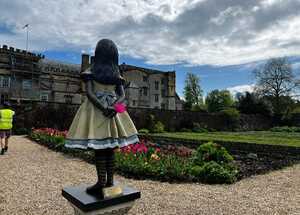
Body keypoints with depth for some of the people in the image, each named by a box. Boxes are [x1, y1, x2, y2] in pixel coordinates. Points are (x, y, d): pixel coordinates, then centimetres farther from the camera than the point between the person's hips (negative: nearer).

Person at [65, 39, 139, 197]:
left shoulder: (90, 71, -1)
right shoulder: (117, 74, 10)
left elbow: (89, 93, -13)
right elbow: (122, 96, 2)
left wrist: (103, 108, -17)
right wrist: (114, 107, -12)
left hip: (96, 111, -4)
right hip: (113, 111, 4)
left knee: (99, 148, -2)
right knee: (109, 147, 8)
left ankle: (102, 184, 1)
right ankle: (109, 182, 14)